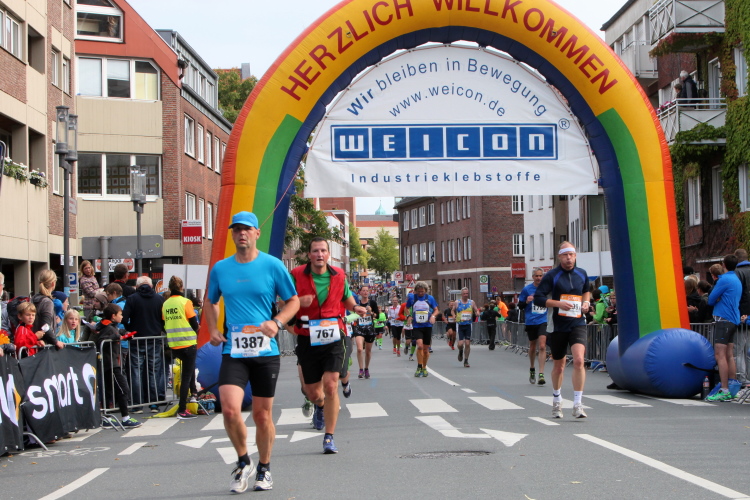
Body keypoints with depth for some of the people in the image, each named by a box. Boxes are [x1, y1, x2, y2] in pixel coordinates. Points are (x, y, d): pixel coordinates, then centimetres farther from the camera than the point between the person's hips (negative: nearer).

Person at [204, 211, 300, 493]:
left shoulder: (272, 265, 0)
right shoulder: (220, 269, 7)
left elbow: (293, 301, 7)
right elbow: (211, 303, 23)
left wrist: (277, 322, -11)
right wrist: (212, 330, 6)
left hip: (265, 351, -1)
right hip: (232, 351, 1)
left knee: (262, 414, 5)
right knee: (230, 409, -15)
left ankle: (264, 469, 26)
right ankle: (243, 462, 10)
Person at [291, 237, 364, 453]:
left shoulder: (339, 276, 4)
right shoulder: (297, 276, -3)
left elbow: (347, 298, 23)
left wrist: (355, 307, 1)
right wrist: (298, 302, -23)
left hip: (333, 338, 0)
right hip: (307, 339, 0)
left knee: (330, 386, -14)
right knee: (313, 392, 9)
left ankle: (329, 438, -5)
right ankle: (320, 406, 49)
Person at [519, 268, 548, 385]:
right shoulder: (527, 289, 1)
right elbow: (520, 305, 5)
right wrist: (527, 301, -14)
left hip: (543, 321, -1)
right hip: (530, 322, 1)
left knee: (542, 346, -14)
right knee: (532, 347, 13)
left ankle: (541, 374, -15)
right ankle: (532, 370, 36)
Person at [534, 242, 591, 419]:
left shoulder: (582, 274, 8)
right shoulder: (552, 276, -5)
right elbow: (538, 298, -8)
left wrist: (586, 301, 8)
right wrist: (558, 303, -20)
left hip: (577, 324, 1)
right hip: (558, 326, -1)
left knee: (579, 360, -20)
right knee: (559, 366, 12)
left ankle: (578, 405, -17)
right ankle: (557, 401, 37)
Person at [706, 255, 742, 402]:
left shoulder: (724, 280, -11)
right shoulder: (737, 280, 16)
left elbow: (711, 300, -9)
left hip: (723, 319, -9)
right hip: (734, 320, 9)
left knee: (720, 355, -11)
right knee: (729, 355, 11)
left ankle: (724, 391, -16)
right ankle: (732, 390, 12)